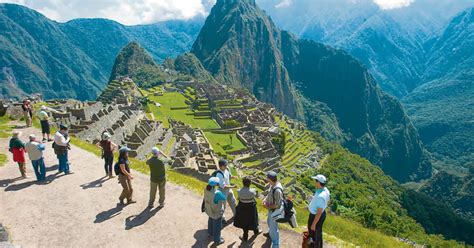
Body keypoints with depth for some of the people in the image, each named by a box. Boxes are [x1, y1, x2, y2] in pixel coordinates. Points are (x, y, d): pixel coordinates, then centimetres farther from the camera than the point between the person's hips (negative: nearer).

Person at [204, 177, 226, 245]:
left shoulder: (206, 189, -21)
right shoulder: (217, 193, -40)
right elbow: (224, 198, -23)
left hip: (209, 209, 7)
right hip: (216, 212, -7)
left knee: (211, 220, 34)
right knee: (217, 225, 18)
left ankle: (210, 232, 60)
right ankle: (217, 240, 40)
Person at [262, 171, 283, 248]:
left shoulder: (277, 190, -37)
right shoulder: (272, 184, -9)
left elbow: (277, 204, -30)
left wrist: (267, 206, -19)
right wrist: (265, 199, -4)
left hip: (275, 211, -10)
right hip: (271, 209, 10)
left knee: (273, 227, 7)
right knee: (269, 222, 32)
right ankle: (270, 234, 60)